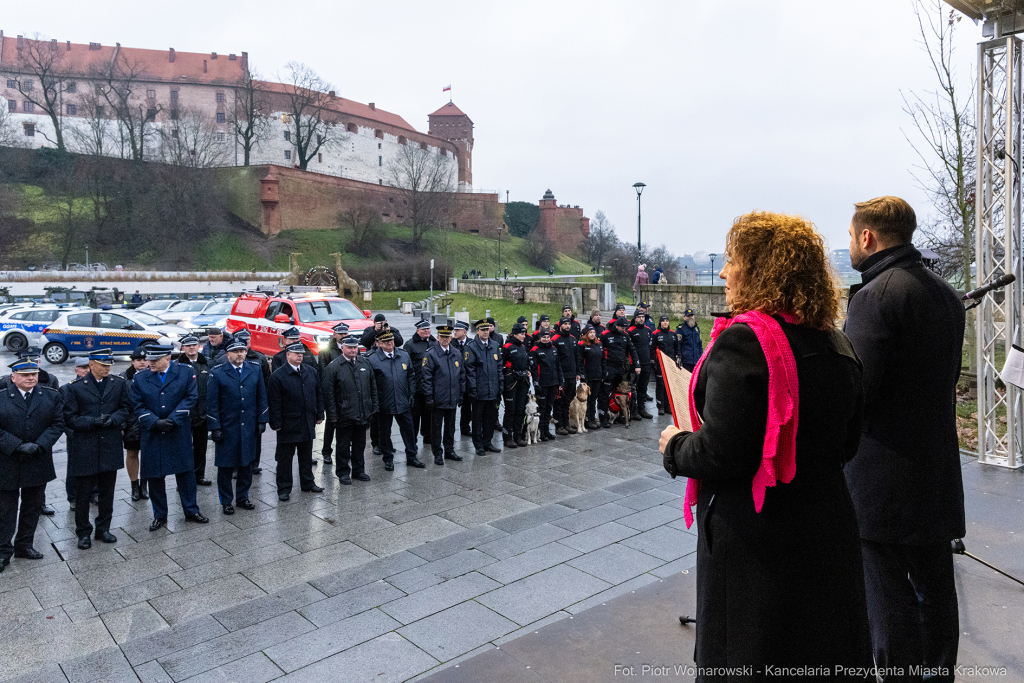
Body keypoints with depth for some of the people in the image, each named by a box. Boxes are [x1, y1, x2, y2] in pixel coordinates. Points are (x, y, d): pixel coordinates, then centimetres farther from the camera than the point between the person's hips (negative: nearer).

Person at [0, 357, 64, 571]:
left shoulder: (52, 397, 2)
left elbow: (58, 423, -2)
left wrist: (39, 445, -14)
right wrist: (18, 446, -17)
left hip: (38, 463, 3)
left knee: (33, 506, 13)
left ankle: (24, 545, 28)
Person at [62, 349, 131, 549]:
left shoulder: (120, 384, 6)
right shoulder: (75, 387, -3)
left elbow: (126, 408, 7)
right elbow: (69, 418, -5)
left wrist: (113, 419, -13)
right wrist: (93, 422, -19)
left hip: (111, 447, 3)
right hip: (83, 448, -3)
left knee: (107, 492, 12)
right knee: (82, 493, 6)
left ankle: (103, 529, 27)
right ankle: (83, 533, 20)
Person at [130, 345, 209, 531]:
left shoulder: (186, 373, -2)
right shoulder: (139, 379, 2)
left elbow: (191, 398, -7)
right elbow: (138, 407, -1)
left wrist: (173, 419, -15)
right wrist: (155, 422, -16)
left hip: (180, 434, -1)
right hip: (152, 435, 1)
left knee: (185, 471, 7)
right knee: (154, 476, 8)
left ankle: (191, 511, 20)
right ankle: (159, 515, 22)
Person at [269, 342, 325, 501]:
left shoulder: (312, 372, 5)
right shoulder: (278, 376, -11)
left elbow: (319, 394, 12)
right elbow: (274, 402, -11)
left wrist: (319, 415, 8)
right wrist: (276, 423, -13)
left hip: (308, 423, 5)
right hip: (288, 424, -5)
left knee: (306, 455, 18)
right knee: (285, 458, 6)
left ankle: (308, 483, 32)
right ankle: (284, 489, 17)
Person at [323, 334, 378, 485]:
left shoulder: (365, 363, 6)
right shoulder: (334, 366, -9)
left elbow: (373, 386, 13)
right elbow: (329, 392, -8)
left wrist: (374, 405, 8)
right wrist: (332, 414, -11)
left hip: (363, 413, 4)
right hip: (344, 414, -4)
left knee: (360, 444, 16)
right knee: (343, 445, 7)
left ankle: (358, 470, 29)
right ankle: (343, 472, 20)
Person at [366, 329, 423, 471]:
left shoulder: (404, 355, 4)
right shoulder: (372, 359, -9)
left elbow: (411, 376, 12)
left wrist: (411, 394, 6)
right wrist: (374, 401, -9)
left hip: (403, 403, 3)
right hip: (384, 405, -3)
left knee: (408, 430, 10)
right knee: (385, 432, 10)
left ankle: (411, 457, 24)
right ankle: (388, 460, 25)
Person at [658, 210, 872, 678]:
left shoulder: (742, 342, -21)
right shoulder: (837, 345, 4)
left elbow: (720, 455, -25)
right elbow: (846, 444, 12)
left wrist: (676, 448, -6)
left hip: (755, 546, -8)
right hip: (828, 530, 8)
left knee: (746, 658, 10)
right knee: (827, 655, 23)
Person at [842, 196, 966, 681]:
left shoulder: (874, 295, -17)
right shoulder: (946, 293, 11)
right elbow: (949, 377, 18)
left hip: (883, 475, -9)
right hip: (938, 468, 9)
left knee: (888, 592, 1)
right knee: (934, 585, 19)